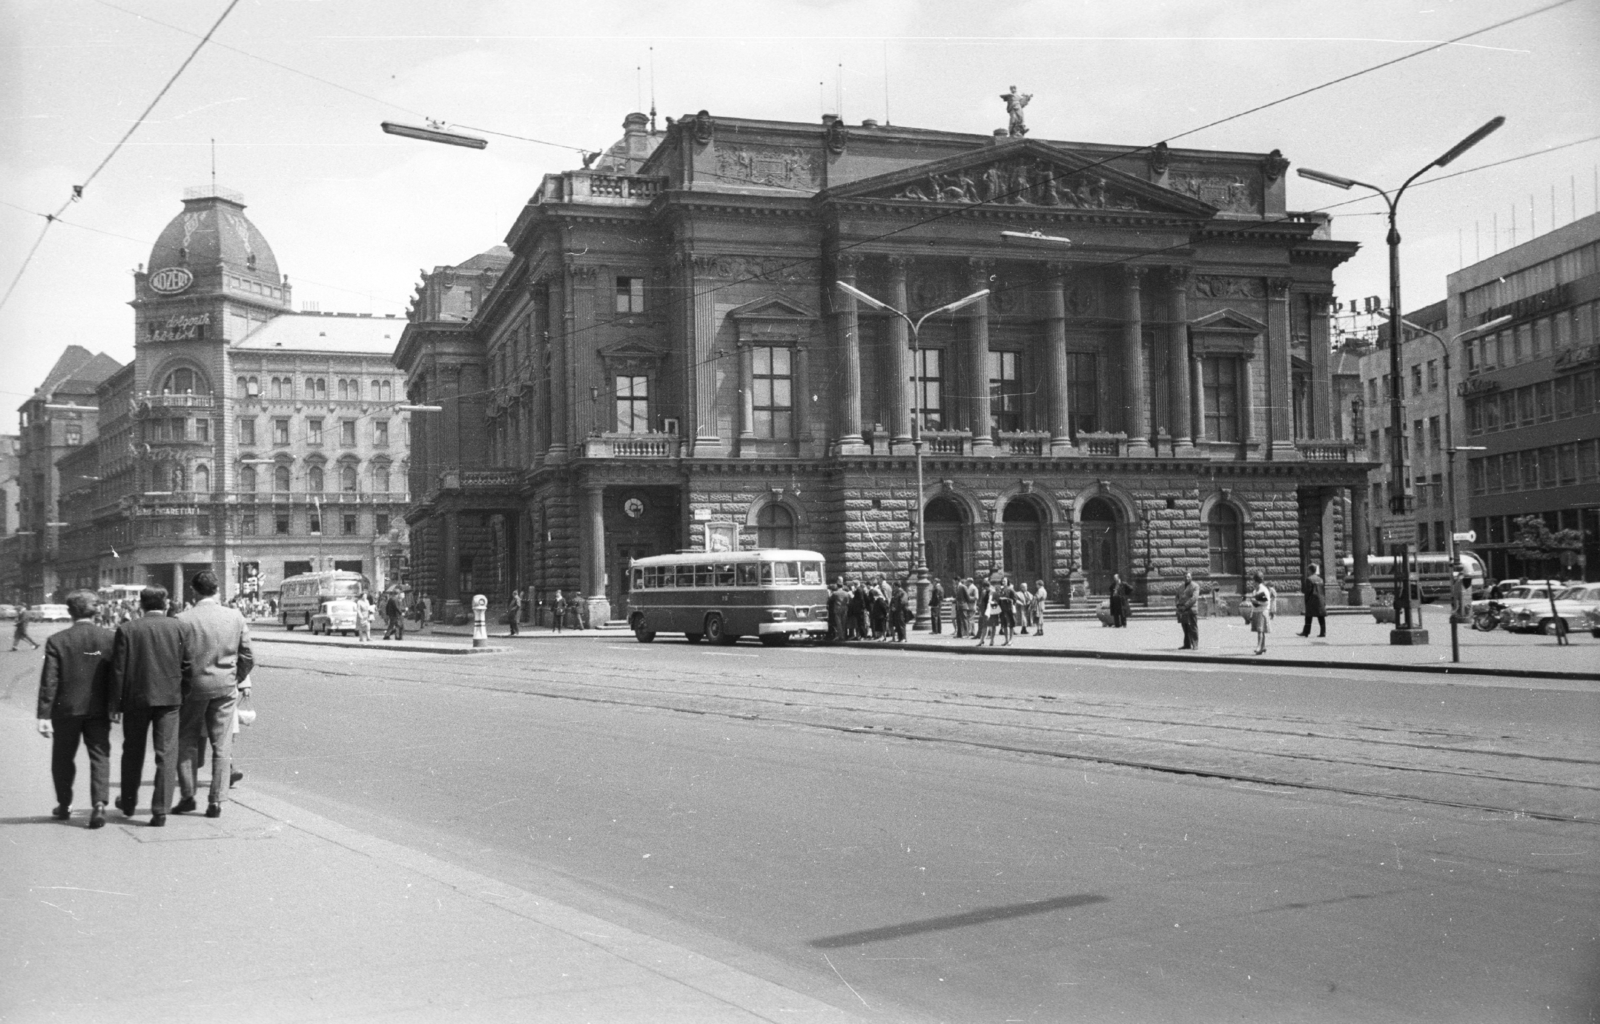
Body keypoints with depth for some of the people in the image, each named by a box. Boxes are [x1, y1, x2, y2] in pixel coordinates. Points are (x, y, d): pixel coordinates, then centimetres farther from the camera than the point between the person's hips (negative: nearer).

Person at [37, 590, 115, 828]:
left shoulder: (57, 641, -8)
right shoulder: (110, 638, -4)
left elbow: (49, 681, -9)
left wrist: (44, 715, -7)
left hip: (66, 709, 0)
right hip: (99, 710, 0)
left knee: (63, 757, 17)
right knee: (100, 757, 3)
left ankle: (64, 805, 27)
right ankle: (99, 804, -13)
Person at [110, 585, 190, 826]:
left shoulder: (127, 630, -4)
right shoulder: (177, 628, -3)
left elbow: (118, 670, -4)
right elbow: (186, 664, -2)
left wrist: (115, 704, 1)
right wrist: (184, 697, 9)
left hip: (136, 698, 1)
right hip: (169, 698, -1)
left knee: (133, 752, 18)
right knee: (166, 754, 1)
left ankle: (128, 803, 34)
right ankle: (160, 810, -3)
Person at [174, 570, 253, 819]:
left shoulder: (183, 620, -11)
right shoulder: (235, 617, -2)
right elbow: (247, 657, 3)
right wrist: (239, 680, 18)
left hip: (194, 686, -2)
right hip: (226, 687, 2)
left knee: (186, 742, 14)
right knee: (222, 745, 6)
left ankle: (187, 796, 14)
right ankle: (216, 801, 6)